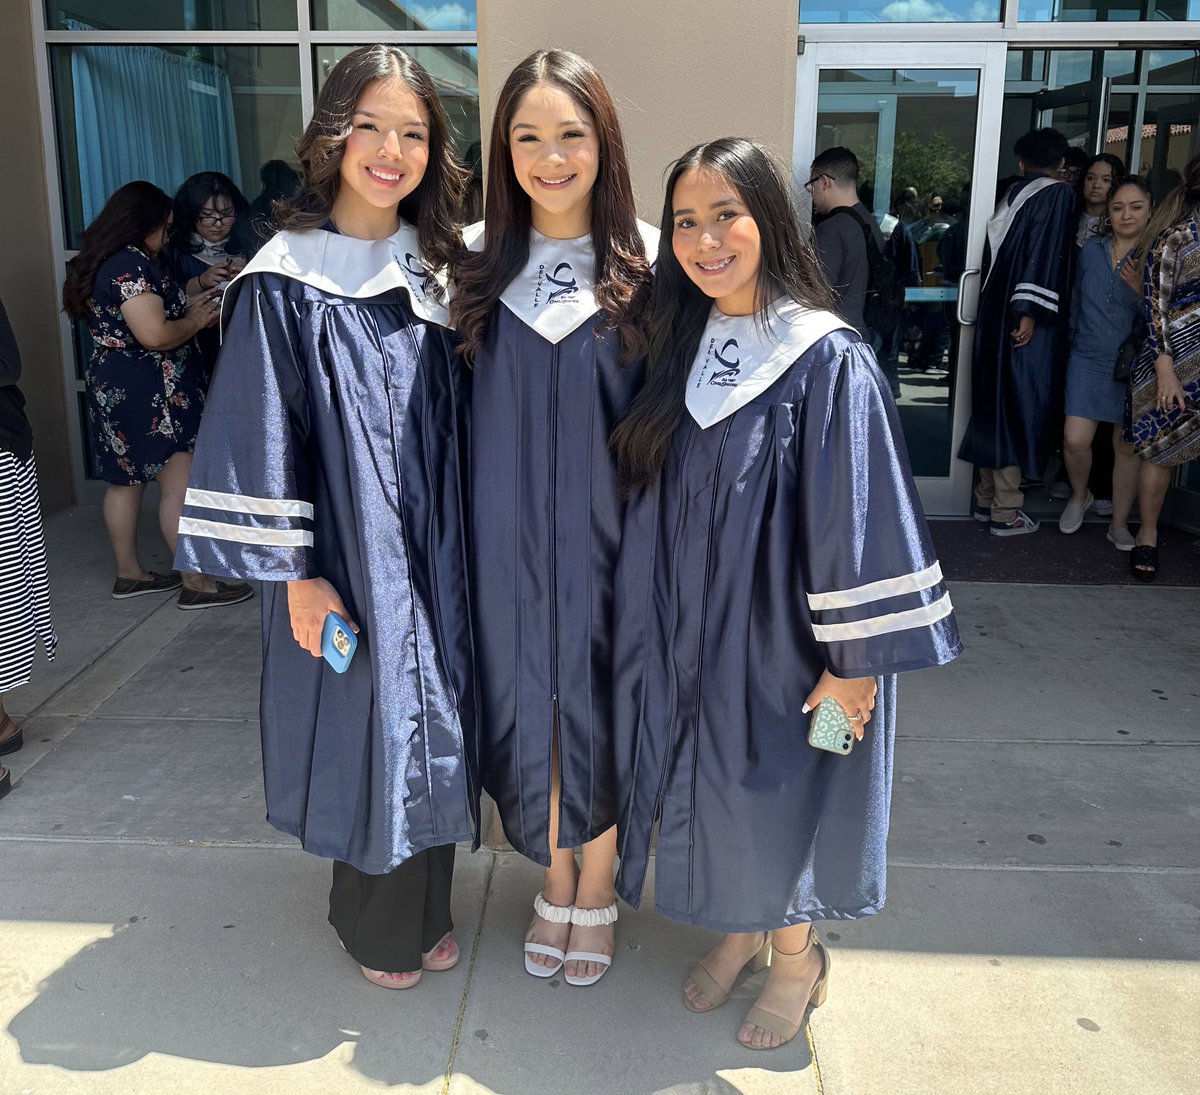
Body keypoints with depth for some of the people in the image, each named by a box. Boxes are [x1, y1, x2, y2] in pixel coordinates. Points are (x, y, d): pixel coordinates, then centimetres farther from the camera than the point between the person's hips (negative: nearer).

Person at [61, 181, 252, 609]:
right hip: (148, 393, -11)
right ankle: (196, 583, -1)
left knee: (125, 481, 15)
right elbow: (154, 335, -25)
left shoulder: (102, 262, 13)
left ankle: (128, 573, 25)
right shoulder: (130, 265, -18)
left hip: (113, 388, 11)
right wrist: (196, 320, -8)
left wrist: (187, 306, 11)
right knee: (180, 485, -5)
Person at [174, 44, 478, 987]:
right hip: (344, 558, -5)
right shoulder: (287, 283, -11)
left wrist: (457, 543, 9)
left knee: (429, 727, 15)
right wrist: (296, 572, -13)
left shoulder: (435, 269, 5)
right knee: (364, 733, 7)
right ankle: (377, 927, 31)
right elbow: (265, 433, -11)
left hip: (431, 556, 5)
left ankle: (427, 907, 35)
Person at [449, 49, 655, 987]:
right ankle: (556, 879, 33)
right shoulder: (481, 263, 1)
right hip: (509, 529, 2)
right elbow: (452, 402, 7)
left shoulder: (647, 260, -4)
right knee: (531, 699, 11)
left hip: (607, 528, -2)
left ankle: (599, 885, 32)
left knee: (600, 700, 9)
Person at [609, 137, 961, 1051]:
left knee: (777, 793, 10)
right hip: (689, 630, 6)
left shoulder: (828, 360, -16)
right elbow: (654, 493, 10)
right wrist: (660, 621, 11)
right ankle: (739, 932, 42)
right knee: (711, 783, 17)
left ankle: (797, 954, 36)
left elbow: (858, 514, -17)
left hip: (778, 631, -5)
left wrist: (856, 658, -16)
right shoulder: (682, 350, 3)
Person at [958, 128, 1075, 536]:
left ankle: (987, 498, 20)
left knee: (996, 406, 13)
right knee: (1019, 409, -3)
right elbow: (1044, 255, -17)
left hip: (995, 314, 7)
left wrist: (998, 310, 19)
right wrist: (1030, 312, -21)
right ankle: (1005, 511, -1)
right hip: (1026, 317, -7)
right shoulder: (1057, 194, -6)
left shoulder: (1012, 194, 14)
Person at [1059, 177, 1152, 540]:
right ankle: (1080, 495, 23)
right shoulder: (1090, 251, 7)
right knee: (1075, 440, -8)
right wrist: (1072, 342, 14)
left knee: (1127, 446, 4)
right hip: (1089, 359, 2)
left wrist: (1141, 289, -19)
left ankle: (1119, 524, 19)